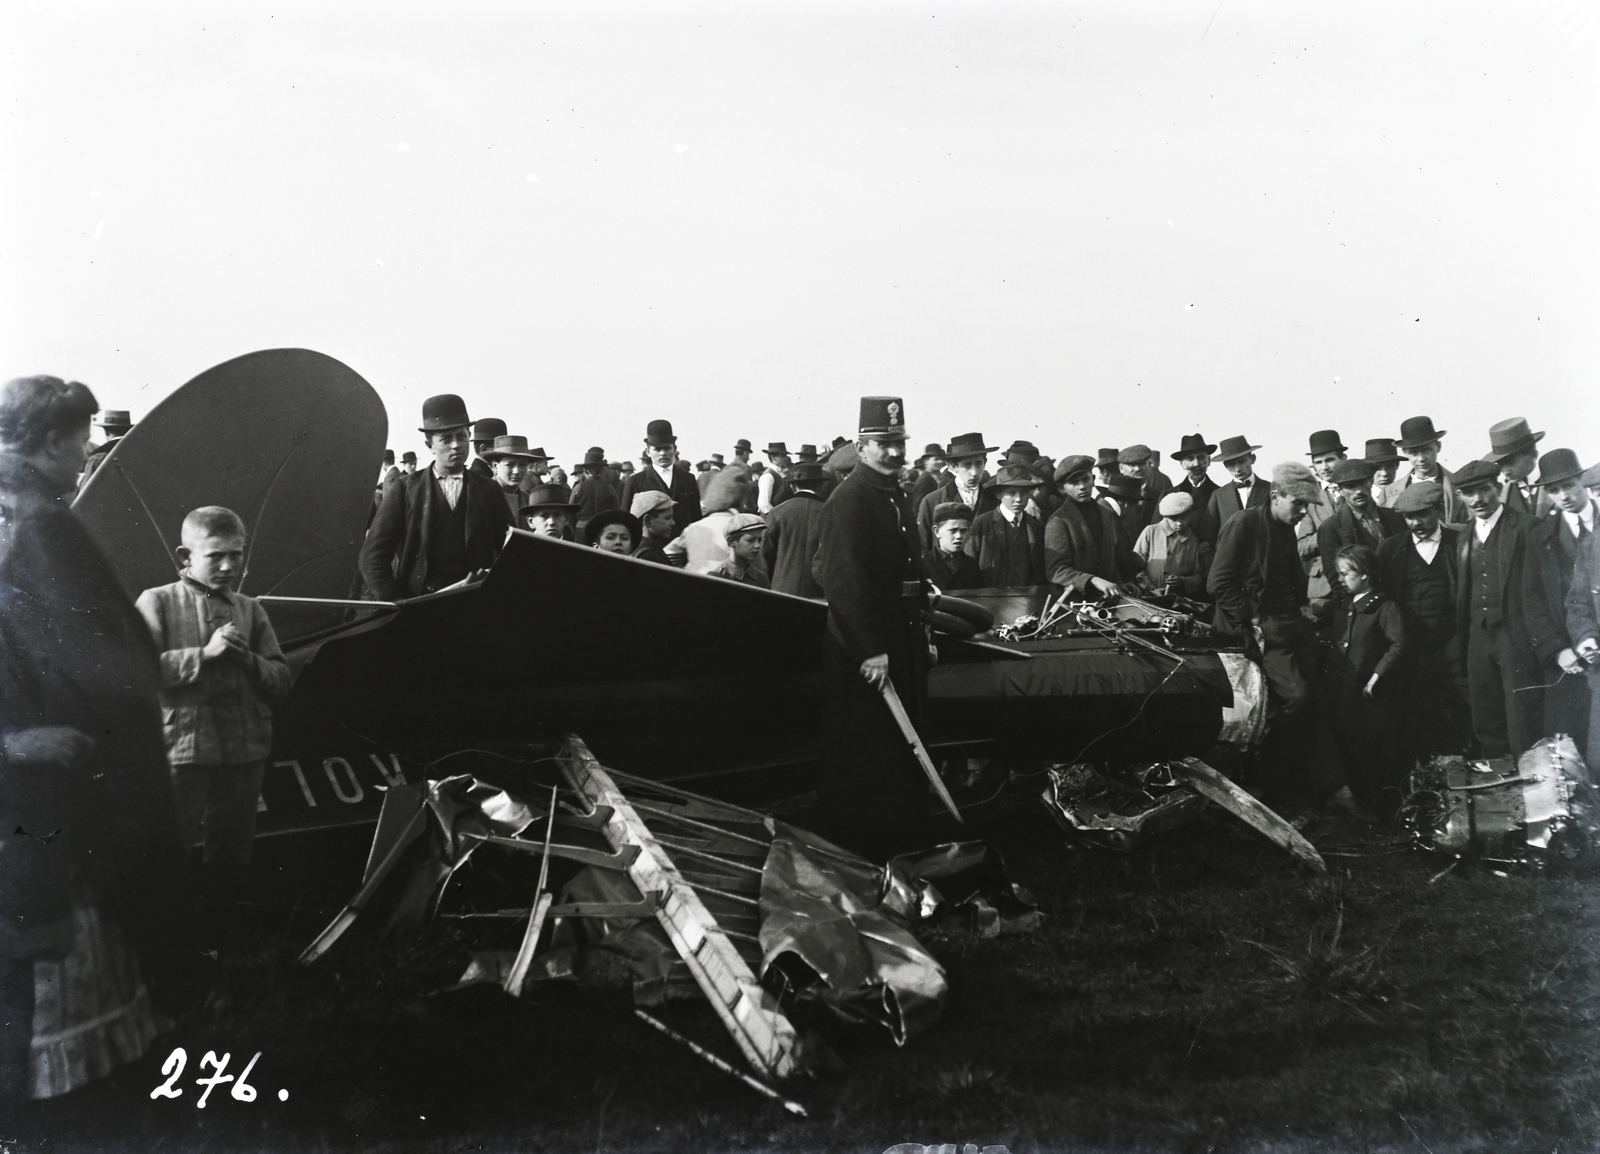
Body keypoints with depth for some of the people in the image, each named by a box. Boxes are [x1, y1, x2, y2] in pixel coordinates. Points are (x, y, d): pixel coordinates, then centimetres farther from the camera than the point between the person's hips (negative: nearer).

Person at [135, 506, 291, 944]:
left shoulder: (250, 610, 11)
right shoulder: (157, 603, -1)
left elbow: (281, 681, 8)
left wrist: (248, 659, -10)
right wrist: (204, 654, -18)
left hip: (244, 752, 5)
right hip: (182, 748, -4)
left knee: (229, 858, 13)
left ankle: (215, 941, 27)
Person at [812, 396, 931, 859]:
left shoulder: (898, 498, 14)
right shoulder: (849, 498, -15)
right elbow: (843, 578, -22)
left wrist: (922, 629, 15)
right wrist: (870, 650, -25)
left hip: (902, 641, 9)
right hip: (862, 648, -9)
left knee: (903, 746, 17)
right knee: (864, 751, 0)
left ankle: (904, 843, 30)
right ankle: (860, 853, 12)